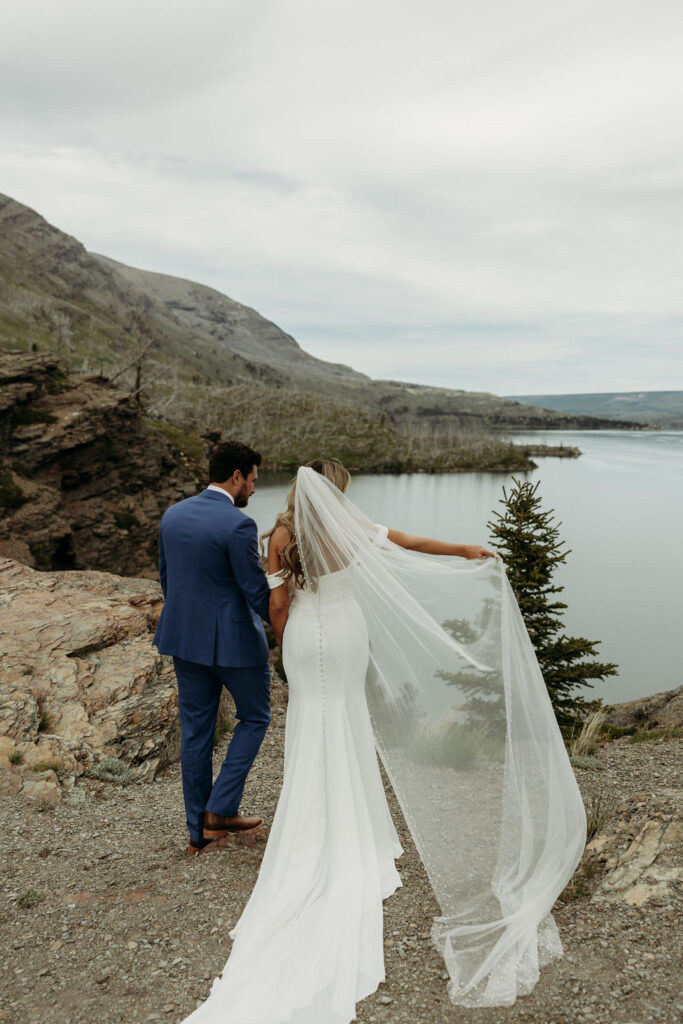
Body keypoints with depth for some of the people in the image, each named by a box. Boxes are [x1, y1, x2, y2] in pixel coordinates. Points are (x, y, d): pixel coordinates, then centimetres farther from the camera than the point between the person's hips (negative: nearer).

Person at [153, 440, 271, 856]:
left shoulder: (173, 515, 3)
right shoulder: (238, 525, -20)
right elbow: (258, 594, -18)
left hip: (184, 636, 7)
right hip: (233, 639, -7)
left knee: (195, 731, 14)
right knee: (255, 717, 16)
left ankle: (200, 831, 25)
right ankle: (221, 809, 12)